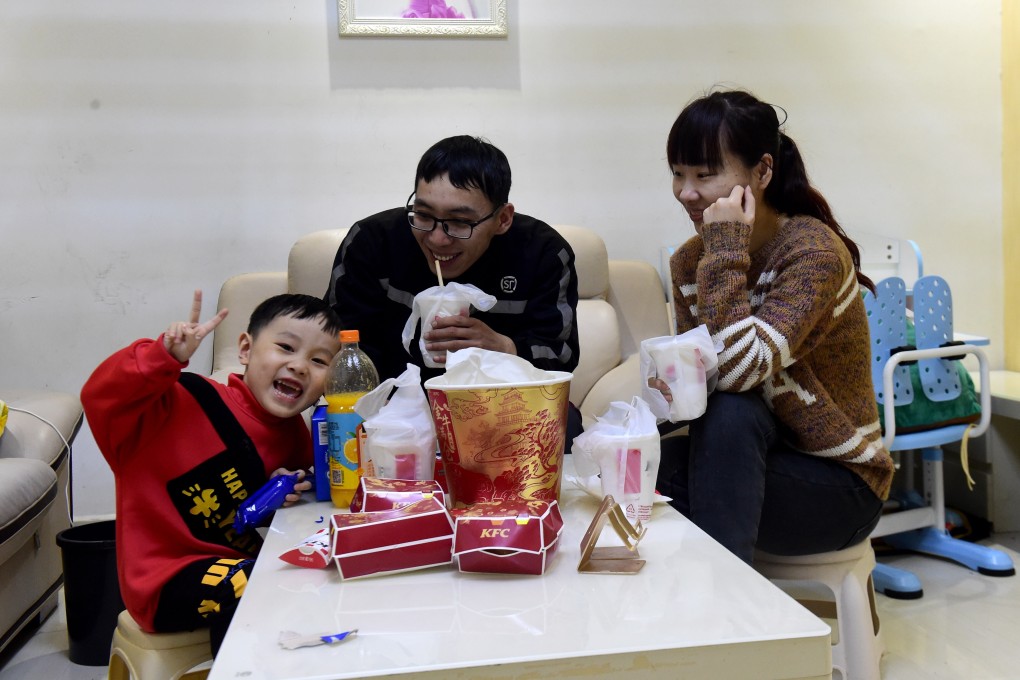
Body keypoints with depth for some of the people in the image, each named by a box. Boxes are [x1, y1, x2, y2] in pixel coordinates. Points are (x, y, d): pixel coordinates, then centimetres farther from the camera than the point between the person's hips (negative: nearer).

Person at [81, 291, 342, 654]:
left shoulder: (294, 434, 6)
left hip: (242, 562, 7)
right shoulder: (190, 403, -15)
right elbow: (101, 399, -28)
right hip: (169, 579, -7)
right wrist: (166, 357, -41)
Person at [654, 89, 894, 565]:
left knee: (729, 412, -33)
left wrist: (726, 250, -27)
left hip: (839, 482, -4)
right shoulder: (688, 262, 0)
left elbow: (740, 370, -32)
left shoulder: (814, 250, -20)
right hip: (749, 461, 5)